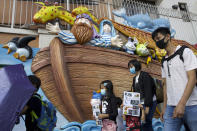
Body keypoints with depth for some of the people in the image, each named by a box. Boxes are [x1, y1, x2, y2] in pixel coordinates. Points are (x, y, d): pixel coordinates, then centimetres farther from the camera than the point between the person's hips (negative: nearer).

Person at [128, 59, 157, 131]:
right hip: (141, 103, 7)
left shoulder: (145, 76, -11)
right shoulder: (134, 78, 13)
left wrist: (147, 106, -19)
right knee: (147, 124, 7)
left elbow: (148, 92, -17)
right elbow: (134, 92, 13)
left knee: (146, 123, -10)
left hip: (150, 103, -7)